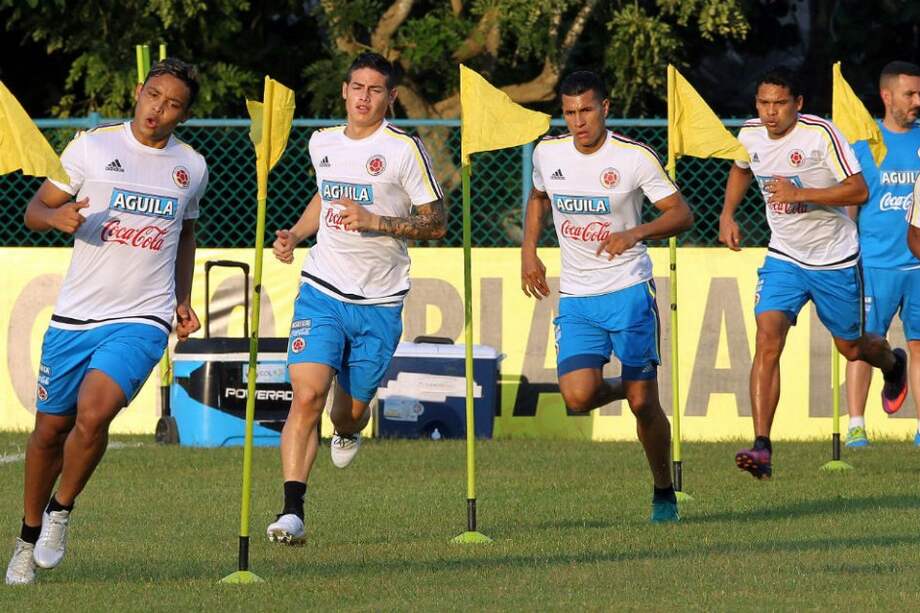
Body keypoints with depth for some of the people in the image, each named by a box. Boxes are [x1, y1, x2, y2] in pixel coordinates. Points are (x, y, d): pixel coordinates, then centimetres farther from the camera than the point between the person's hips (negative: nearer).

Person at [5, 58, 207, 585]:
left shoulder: (192, 167, 7)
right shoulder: (92, 147, -1)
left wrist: (182, 300, 16)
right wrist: (58, 216, -19)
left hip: (143, 319, 0)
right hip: (76, 316, 0)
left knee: (93, 413, -23)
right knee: (50, 428, 6)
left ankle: (62, 511, 2)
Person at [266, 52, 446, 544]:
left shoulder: (405, 149, -7)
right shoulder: (322, 143, 8)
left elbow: (437, 223, -5)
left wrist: (375, 221, -18)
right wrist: (294, 235, 12)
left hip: (379, 302, -2)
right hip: (321, 288, 2)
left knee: (350, 411, 9)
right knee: (307, 396, -17)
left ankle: (347, 432, 49)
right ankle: (292, 512, -19)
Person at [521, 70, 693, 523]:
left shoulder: (635, 158, -11)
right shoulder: (548, 153, 2)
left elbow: (681, 214, -7)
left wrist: (637, 233, -24)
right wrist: (528, 251, 11)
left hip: (629, 292, -3)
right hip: (575, 299, 3)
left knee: (643, 402, -3)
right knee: (578, 396, -15)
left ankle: (664, 495, 17)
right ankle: (620, 390, 21)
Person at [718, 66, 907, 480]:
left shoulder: (820, 134, -21)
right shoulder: (750, 135, -4)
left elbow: (859, 190, -22)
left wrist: (800, 194, -31)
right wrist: (727, 214, 6)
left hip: (834, 259, -3)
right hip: (784, 257, 3)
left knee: (850, 347, 14)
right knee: (767, 341, -17)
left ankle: (893, 365, 53)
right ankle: (761, 446, -23)